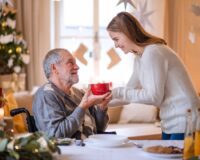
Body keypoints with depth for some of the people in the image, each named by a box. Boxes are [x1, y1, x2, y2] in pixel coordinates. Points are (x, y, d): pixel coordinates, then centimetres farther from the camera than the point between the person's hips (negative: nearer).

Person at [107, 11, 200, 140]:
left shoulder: (152, 53, -17)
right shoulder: (139, 57, 11)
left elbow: (154, 96, -20)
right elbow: (130, 92, 16)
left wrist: (117, 92, -17)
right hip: (170, 124, 9)